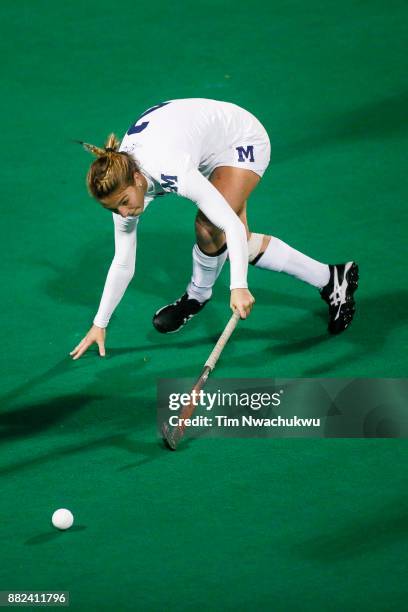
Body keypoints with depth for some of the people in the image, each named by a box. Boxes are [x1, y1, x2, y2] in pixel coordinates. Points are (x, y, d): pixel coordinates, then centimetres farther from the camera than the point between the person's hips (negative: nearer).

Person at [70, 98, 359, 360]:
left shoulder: (172, 171, -42)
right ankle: (330, 279, 17)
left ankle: (198, 294, 5)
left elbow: (232, 225, -43)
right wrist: (99, 325, -5)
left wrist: (238, 286, -52)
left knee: (208, 228, -24)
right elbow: (122, 264, -8)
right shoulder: (120, 183, -19)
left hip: (243, 139, -7)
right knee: (243, 243, 6)